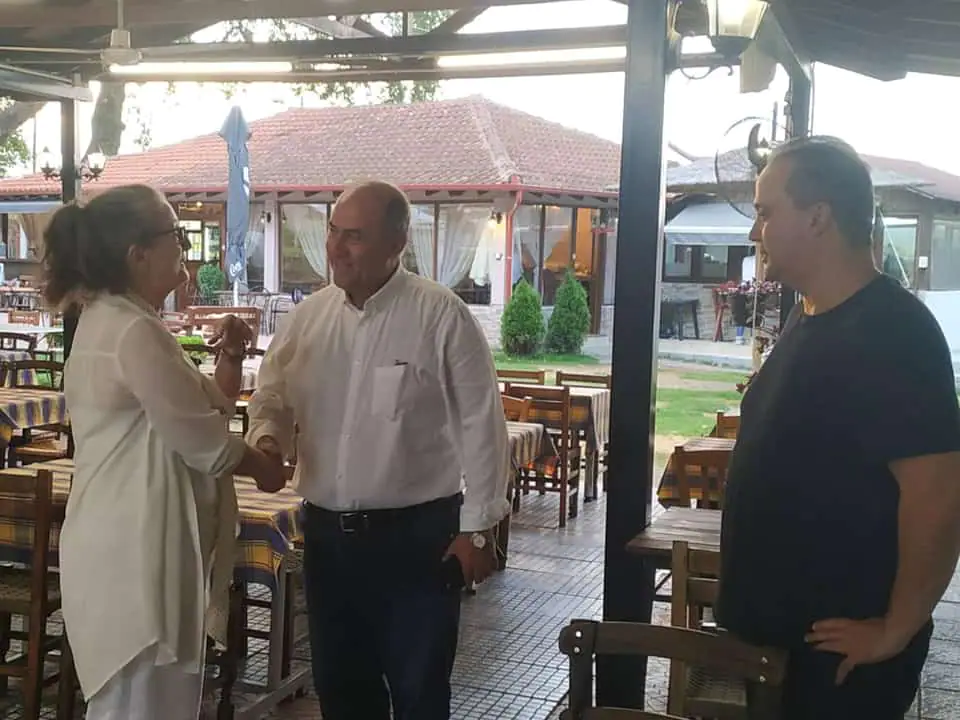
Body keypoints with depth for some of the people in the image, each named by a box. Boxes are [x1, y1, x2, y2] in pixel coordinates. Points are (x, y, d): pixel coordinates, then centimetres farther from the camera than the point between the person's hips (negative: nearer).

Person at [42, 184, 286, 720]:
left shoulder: (112, 319, 14)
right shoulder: (135, 332, -20)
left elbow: (193, 413, 18)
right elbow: (201, 440, -17)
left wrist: (231, 357, 5)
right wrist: (262, 465, 1)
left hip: (131, 545, 11)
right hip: (138, 552, -11)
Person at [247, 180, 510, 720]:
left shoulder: (442, 316, -12)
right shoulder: (309, 315, 4)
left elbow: (480, 424, -10)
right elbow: (274, 396, 13)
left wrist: (478, 526, -9)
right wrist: (267, 439, -10)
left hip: (417, 534, -5)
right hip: (327, 532, 5)